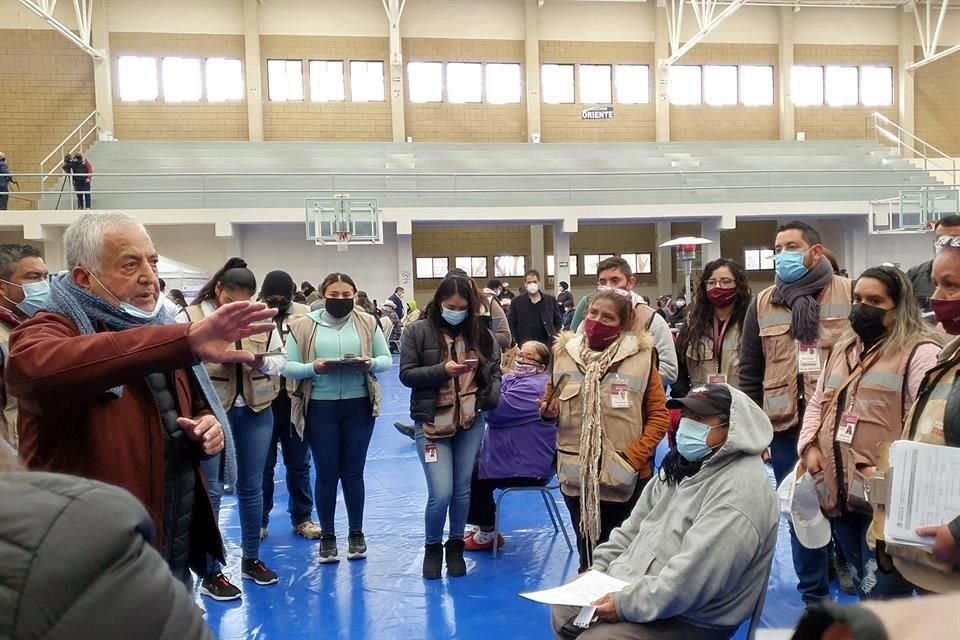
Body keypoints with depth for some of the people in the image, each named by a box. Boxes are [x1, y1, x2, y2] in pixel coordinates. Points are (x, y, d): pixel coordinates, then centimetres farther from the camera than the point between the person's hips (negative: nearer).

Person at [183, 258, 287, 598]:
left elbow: (281, 359, 9)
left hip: (256, 411, 4)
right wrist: (212, 356, -25)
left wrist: (263, 362, -13)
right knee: (211, 490, 2)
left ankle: (251, 559, 30)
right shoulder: (191, 317, -6)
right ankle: (210, 573, 13)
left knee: (252, 486, 13)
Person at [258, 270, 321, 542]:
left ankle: (302, 518, 29)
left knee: (298, 463, 15)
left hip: (295, 399, 2)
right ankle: (259, 521, 26)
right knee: (263, 464, 11)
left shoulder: (304, 315, 2)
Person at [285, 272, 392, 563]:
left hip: (359, 406, 1)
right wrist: (313, 368, -22)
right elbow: (287, 366, -4)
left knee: (353, 472, 11)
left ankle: (356, 533, 27)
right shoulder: (303, 325, -2)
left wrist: (371, 364, -18)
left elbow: (387, 359, 3)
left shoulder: (368, 323, 2)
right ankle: (327, 536, 24)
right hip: (320, 408, -1)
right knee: (326, 474, 8)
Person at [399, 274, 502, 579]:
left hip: (471, 422, 3)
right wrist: (442, 370, -19)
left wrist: (492, 398, -9)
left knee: (462, 490, 11)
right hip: (432, 423, -3)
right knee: (441, 493, -6)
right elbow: (407, 374, -6)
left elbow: (494, 372, 11)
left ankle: (456, 546, 31)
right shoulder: (418, 331, -4)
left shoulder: (481, 333, 4)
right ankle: (432, 547, 20)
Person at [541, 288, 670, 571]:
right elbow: (552, 408, 15)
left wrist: (634, 457, -11)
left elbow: (659, 415, -2)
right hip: (577, 474, 3)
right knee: (588, 552, 16)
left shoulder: (641, 356, -4)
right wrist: (549, 412, -7)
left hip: (626, 476, -2)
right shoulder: (564, 351, 3)